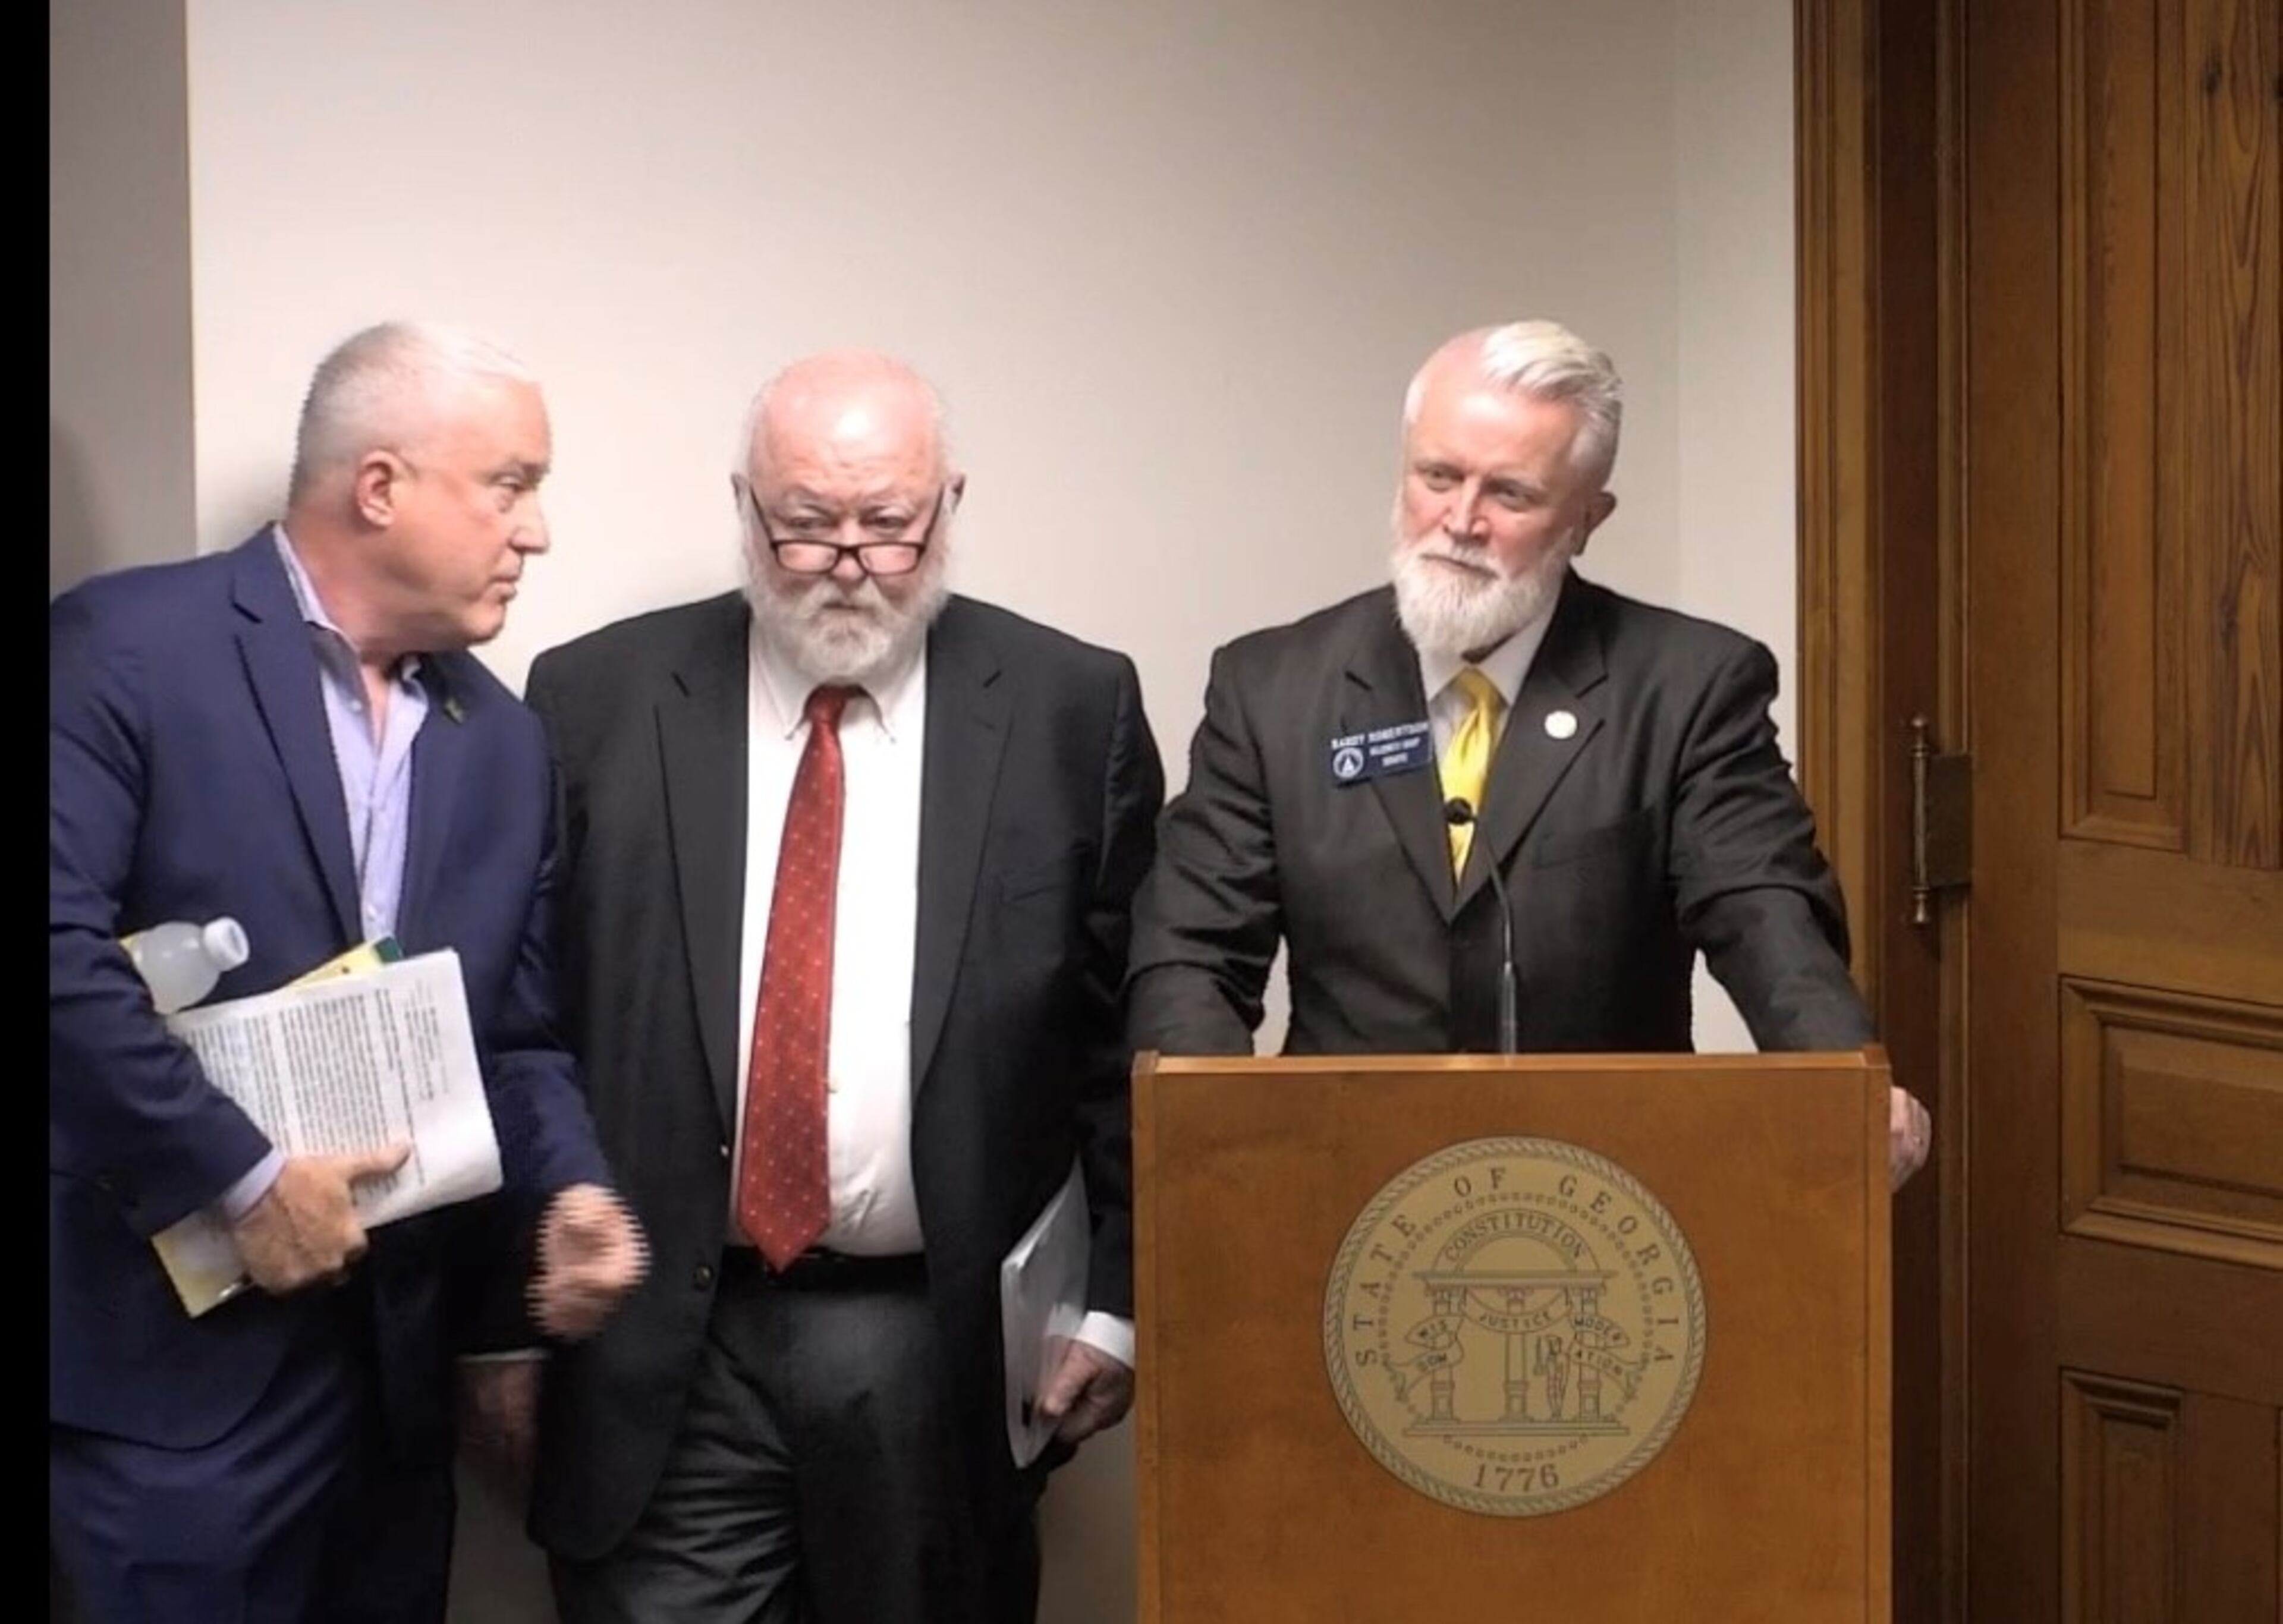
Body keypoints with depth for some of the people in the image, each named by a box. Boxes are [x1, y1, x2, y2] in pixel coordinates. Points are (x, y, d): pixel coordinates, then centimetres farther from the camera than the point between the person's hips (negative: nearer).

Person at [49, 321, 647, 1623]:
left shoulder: (503, 739, 13)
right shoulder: (129, 649, -9)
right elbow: (62, 948, -19)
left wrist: (569, 1191, -4)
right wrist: (242, 1177, -17)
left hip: (399, 1362, 7)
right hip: (179, 1361, -7)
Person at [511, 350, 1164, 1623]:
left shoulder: (1070, 710, 1)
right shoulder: (599, 702, 2)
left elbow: (1134, 1031, 4)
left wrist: (1123, 1295, 1)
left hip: (947, 1343, 1)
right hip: (664, 1346, 0)